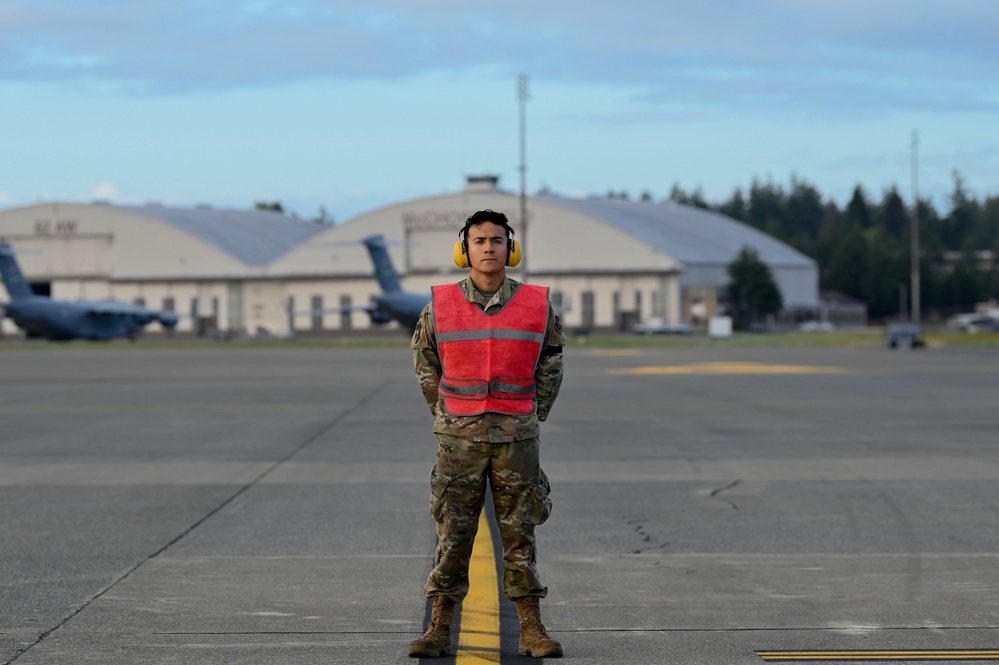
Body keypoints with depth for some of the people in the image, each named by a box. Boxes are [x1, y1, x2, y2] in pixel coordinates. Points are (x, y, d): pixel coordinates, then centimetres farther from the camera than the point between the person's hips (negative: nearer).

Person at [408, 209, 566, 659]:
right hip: (459, 440, 0)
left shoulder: (536, 306, -1)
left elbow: (551, 360, 14)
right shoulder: (440, 307, -2)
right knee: (452, 535, 1)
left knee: (519, 535, 3)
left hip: (516, 440, 0)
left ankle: (532, 630, 7)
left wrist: (535, 415, 11)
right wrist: (445, 415, 10)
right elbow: (425, 362, 14)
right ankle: (439, 630, 6)